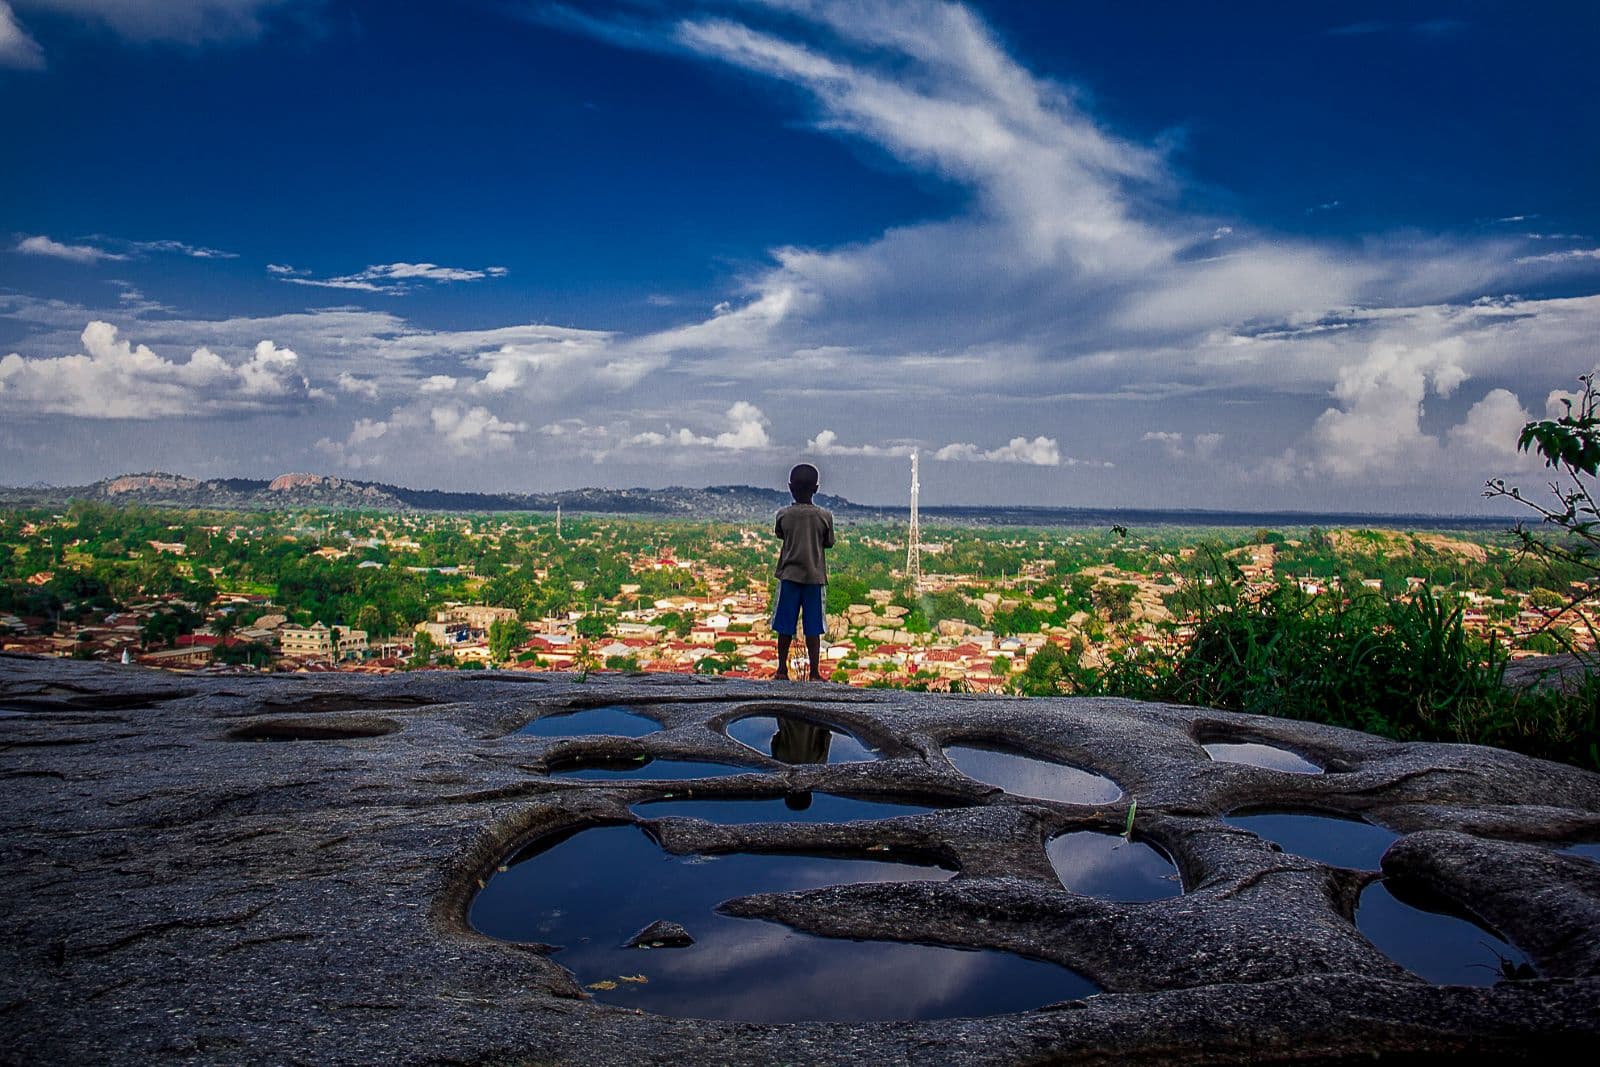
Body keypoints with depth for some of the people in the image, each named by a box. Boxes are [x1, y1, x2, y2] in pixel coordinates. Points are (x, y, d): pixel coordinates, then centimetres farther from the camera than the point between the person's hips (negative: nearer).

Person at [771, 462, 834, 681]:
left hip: (789, 575, 1)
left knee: (785, 626, 8)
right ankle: (815, 672, 4)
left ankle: (782, 669, 13)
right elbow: (829, 543, 6)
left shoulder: (783, 515, -5)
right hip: (814, 576, 0)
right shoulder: (824, 516, -6)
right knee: (813, 628, 3)